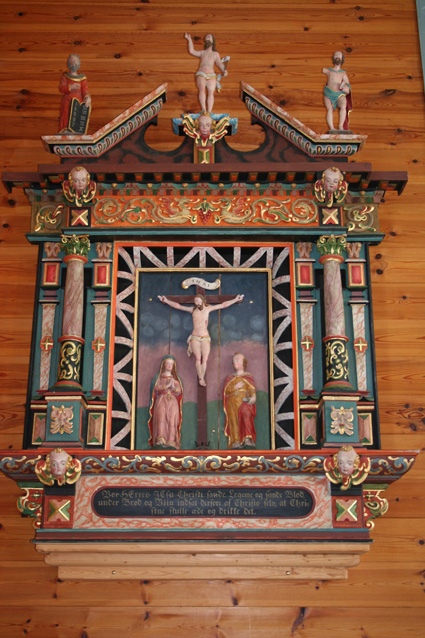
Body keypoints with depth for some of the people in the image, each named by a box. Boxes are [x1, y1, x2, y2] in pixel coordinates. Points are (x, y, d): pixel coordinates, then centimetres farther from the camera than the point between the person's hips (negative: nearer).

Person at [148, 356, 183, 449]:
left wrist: (173, 387, -7)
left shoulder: (176, 378, 23)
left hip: (173, 402, 2)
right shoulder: (158, 377, 17)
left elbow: (179, 391, 13)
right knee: (161, 417, -26)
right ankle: (160, 440, -37)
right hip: (161, 401, -2)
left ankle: (171, 441, -25)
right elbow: (156, 388, 1)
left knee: (172, 420, -17)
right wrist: (166, 386, -10)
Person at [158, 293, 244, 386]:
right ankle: (201, 379, -15)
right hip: (194, 337, 0)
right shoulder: (193, 310, 8)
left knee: (205, 359, -14)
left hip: (205, 337, 0)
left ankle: (202, 378, -12)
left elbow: (223, 305, 11)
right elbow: (178, 306, 10)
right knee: (198, 358, -17)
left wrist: (235, 300, 12)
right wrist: (166, 301, 9)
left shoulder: (207, 309, 7)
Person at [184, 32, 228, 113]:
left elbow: (220, 63, 12)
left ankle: (209, 112, -20)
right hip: (201, 75, -1)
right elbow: (191, 51, 8)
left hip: (211, 76, 1)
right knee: (202, 89, -28)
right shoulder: (202, 53, 23)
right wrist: (189, 40, -1)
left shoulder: (216, 54, 23)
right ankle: (203, 109, -38)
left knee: (211, 93, -15)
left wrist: (224, 70, -8)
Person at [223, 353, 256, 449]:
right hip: (233, 403, 3)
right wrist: (235, 387, -5)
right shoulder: (229, 378, 27)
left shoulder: (248, 376, 21)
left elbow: (252, 390, 5)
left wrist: (252, 398, -16)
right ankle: (236, 442, -32)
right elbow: (225, 390, 11)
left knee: (246, 412, -34)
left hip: (244, 402, -3)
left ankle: (248, 439, -41)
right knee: (234, 419, -22)